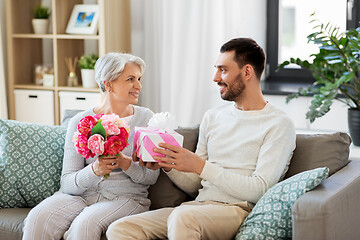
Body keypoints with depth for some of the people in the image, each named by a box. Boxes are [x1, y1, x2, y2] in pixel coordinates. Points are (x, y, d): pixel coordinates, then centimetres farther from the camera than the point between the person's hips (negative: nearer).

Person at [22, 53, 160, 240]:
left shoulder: (145, 118, 5)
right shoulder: (80, 122, 3)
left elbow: (151, 176, 2)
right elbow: (67, 183, -2)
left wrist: (125, 163, -19)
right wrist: (94, 170, -23)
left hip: (125, 197, -1)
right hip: (81, 194, 1)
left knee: (85, 224, -33)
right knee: (38, 218, -28)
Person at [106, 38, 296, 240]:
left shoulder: (279, 124, -1)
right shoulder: (212, 117, 20)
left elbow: (258, 190, -12)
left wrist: (200, 166, -15)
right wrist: (169, 166, 0)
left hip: (239, 210, -6)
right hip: (199, 206, 7)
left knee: (182, 217, -38)